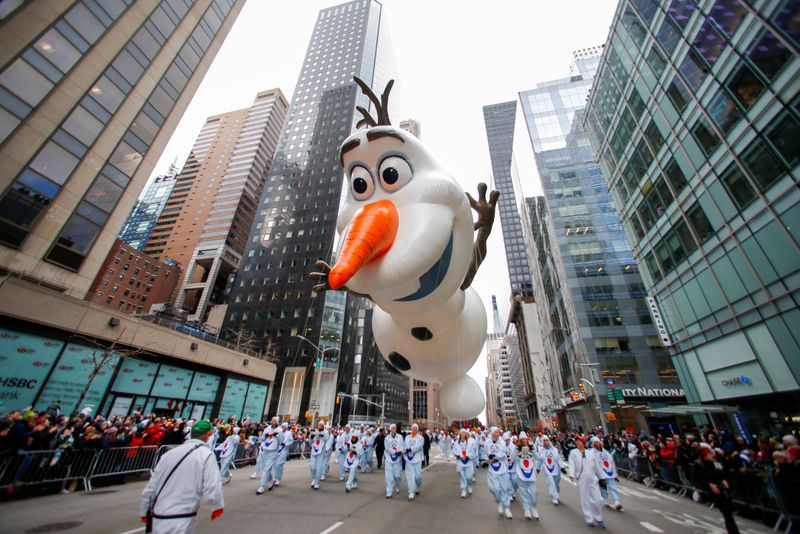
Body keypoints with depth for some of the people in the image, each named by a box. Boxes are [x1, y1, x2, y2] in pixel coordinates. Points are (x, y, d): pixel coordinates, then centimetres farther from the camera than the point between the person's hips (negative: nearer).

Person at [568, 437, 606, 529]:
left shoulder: (590, 453, 7)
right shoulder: (573, 452, 0)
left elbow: (596, 466, 15)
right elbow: (571, 464, -9)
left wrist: (600, 477, 15)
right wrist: (572, 474, -24)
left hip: (593, 479, 2)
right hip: (581, 480, -2)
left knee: (598, 500, 3)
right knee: (585, 500, 3)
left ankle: (599, 519, 25)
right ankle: (589, 520, 18)